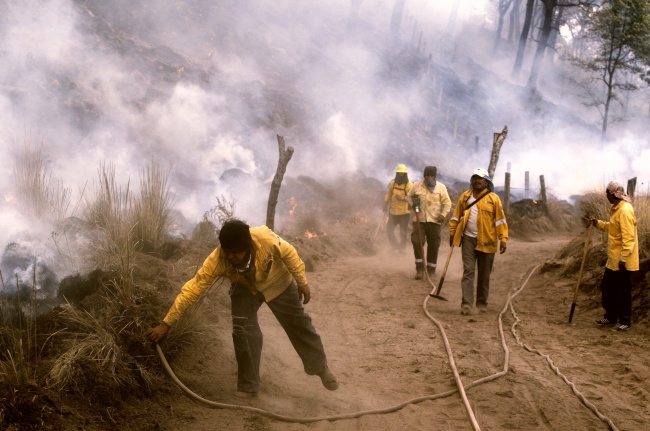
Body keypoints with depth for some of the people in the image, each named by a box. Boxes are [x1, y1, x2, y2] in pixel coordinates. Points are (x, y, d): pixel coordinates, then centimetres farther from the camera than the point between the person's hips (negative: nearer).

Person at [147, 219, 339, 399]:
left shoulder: (266, 239, -41)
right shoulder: (217, 260, -38)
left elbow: (289, 254, -21)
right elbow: (193, 288, -35)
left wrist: (302, 283, -9)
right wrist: (166, 323, -36)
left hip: (277, 283, 0)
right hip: (245, 288, 0)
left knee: (298, 324, 12)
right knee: (243, 332, -14)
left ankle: (320, 366, 34)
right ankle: (248, 386, 4)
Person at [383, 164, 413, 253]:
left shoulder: (409, 185, -8)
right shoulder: (392, 183, 5)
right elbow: (388, 195, 16)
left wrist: (403, 198, -25)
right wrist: (385, 206, 14)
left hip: (404, 213, -4)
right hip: (393, 212, 4)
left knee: (403, 233, 4)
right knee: (389, 229, 3)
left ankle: (402, 250, 17)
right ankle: (395, 247, 16)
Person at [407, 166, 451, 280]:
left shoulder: (441, 187, 1)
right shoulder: (417, 186, 3)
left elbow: (447, 203, 2)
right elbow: (408, 196, 15)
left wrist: (443, 214, -13)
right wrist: (412, 203, -6)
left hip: (434, 220, 0)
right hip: (419, 220, 0)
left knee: (433, 245, 5)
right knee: (417, 242, -12)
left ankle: (431, 269, 19)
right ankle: (420, 268, 0)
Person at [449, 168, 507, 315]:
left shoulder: (493, 198, -2)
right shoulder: (465, 197, 5)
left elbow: (500, 220, -4)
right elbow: (456, 216, 11)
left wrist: (503, 239, -10)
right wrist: (452, 234, 8)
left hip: (486, 241, -1)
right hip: (468, 238, 1)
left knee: (484, 274, 9)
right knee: (468, 271, -5)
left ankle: (482, 302, 22)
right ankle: (466, 303, -8)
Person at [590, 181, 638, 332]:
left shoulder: (625, 211, -21)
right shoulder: (616, 209, 11)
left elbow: (629, 237, -25)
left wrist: (623, 259, -26)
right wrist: (598, 223, 12)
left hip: (622, 261, -10)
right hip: (613, 260, 10)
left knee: (623, 292, -1)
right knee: (608, 288, 17)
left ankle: (625, 321, 9)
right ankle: (610, 317, 29)